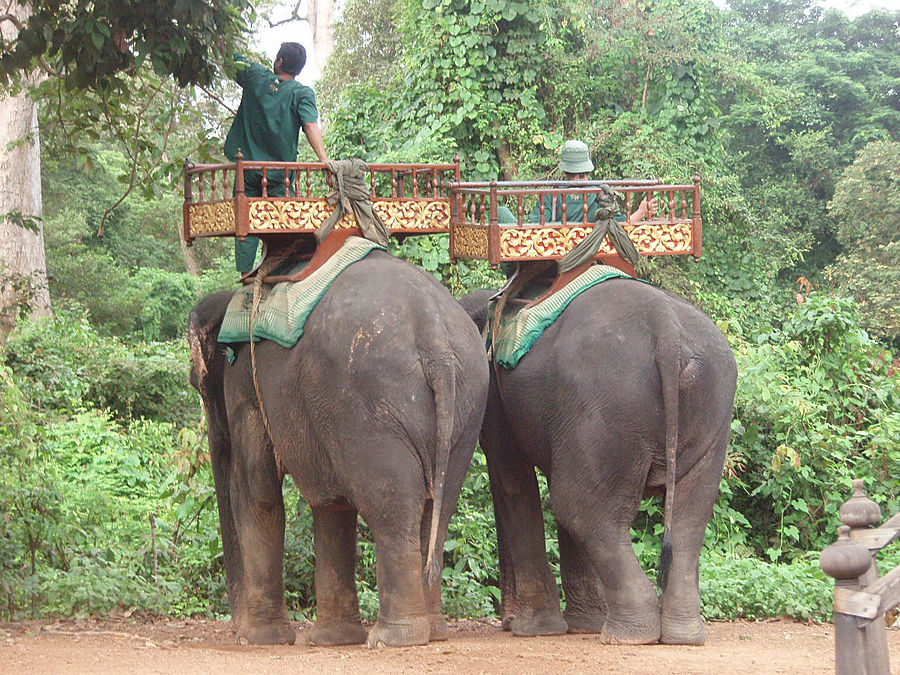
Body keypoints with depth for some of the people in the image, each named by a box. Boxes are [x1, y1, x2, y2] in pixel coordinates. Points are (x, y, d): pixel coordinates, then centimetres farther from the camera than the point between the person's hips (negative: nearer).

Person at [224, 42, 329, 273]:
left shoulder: (256, 77, 0)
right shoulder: (302, 94, -6)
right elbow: (310, 126, -19)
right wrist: (325, 161, -24)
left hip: (247, 168, 1)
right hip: (279, 174, -1)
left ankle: (245, 275, -2)